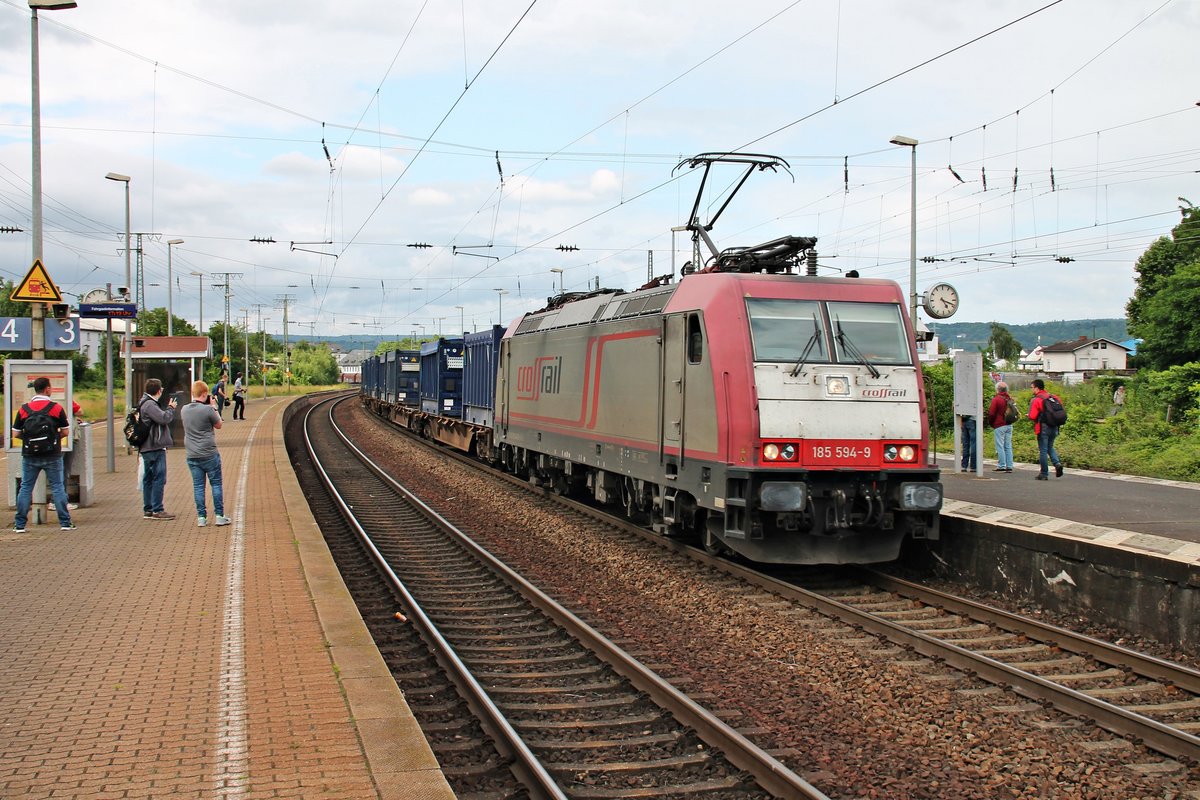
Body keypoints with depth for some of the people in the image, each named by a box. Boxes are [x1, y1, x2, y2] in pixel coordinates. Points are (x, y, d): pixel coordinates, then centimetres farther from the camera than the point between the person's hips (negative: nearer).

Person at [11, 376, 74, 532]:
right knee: (57, 487, 6)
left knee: (25, 488, 10)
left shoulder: (24, 409, -2)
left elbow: (16, 433, 1)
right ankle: (65, 522, 6)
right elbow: (66, 431, -3)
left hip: (30, 456, 2)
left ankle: (19, 524, 10)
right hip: (52, 455, -1)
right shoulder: (56, 408, -7)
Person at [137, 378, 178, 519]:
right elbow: (164, 418, -23)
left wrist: (169, 408, 5)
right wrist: (171, 408, -8)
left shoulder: (146, 403, 18)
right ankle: (157, 510, -6)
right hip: (155, 448, -11)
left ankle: (148, 510, 18)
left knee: (148, 479, 13)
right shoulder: (149, 405, -16)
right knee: (159, 478, -7)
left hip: (147, 448, 11)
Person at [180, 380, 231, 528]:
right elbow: (218, 425, -1)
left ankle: (201, 517, 9)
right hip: (209, 454, -5)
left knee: (198, 486, 8)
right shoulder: (207, 409, -16)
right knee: (216, 484, 6)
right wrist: (214, 406, 6)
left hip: (192, 456, 5)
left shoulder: (184, 410, 2)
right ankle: (219, 516, 8)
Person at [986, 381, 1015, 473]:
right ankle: (1009, 466, 6)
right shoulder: (1010, 399, 11)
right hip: (1009, 426, 7)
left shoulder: (996, 399, -11)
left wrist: (991, 423, 6)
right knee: (1008, 446, 8)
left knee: (1000, 446, -3)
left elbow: (991, 414, -10)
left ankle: (1001, 466, -5)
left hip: (999, 426, -7)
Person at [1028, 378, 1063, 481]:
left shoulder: (1036, 400, -12)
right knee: (1050, 447, 21)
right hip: (1054, 427, 6)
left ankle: (1044, 474, 4)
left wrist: (1028, 415, 4)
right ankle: (1057, 463, -3)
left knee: (1043, 450, 2)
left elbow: (1032, 416, -17)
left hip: (1043, 427, -6)